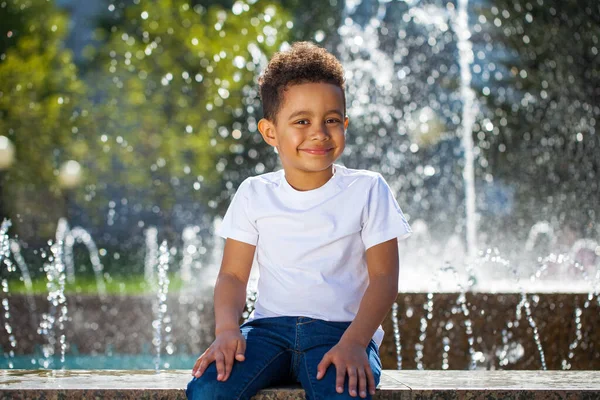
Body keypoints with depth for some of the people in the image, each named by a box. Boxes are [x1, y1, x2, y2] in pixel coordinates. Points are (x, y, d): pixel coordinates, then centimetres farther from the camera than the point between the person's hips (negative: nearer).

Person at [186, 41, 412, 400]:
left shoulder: (367, 190, 3)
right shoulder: (254, 195, 9)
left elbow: (384, 277, -2)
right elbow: (233, 275, 7)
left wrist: (353, 343, -18)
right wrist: (227, 329, -15)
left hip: (341, 329, -2)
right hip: (270, 327, 2)